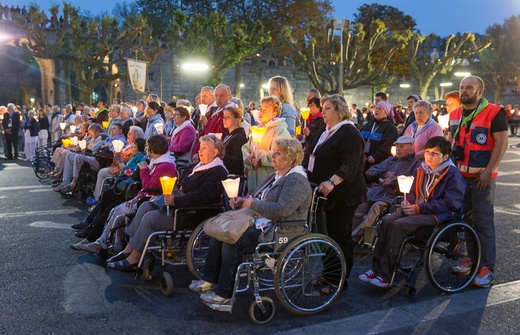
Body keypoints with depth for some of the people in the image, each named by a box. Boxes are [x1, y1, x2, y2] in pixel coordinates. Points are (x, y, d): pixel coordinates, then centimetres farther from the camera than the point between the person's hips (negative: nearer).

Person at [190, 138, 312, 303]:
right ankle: (210, 280, 5)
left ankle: (224, 293, -12)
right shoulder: (276, 175, 18)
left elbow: (282, 210, -27)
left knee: (232, 241, -24)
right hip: (260, 223, 10)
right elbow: (258, 199, 24)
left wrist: (252, 204, -17)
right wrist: (243, 201, 1)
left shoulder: (296, 181, -14)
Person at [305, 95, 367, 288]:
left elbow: (350, 165, -23)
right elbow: (314, 157, 27)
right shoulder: (324, 131, 17)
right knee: (330, 234, 13)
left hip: (343, 195, -9)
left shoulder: (349, 133, -13)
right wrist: (310, 179, 20)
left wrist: (331, 182, -33)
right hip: (325, 192, 9)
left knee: (340, 236, -2)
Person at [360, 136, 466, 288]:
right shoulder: (421, 171, 14)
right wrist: (408, 202, -1)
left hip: (440, 214, -7)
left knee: (399, 225, -29)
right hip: (418, 210, 7)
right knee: (387, 221, -19)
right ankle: (376, 268, -16)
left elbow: (450, 204, -16)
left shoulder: (453, 175, -8)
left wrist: (419, 208, -20)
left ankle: (385, 275, -23)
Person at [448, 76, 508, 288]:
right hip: (459, 175, 6)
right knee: (463, 218, 13)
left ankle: (487, 268, 2)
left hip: (482, 176, -6)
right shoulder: (455, 115, 11)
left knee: (483, 222, -5)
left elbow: (502, 142, -12)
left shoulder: (493, 113, -8)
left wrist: (488, 171, -19)